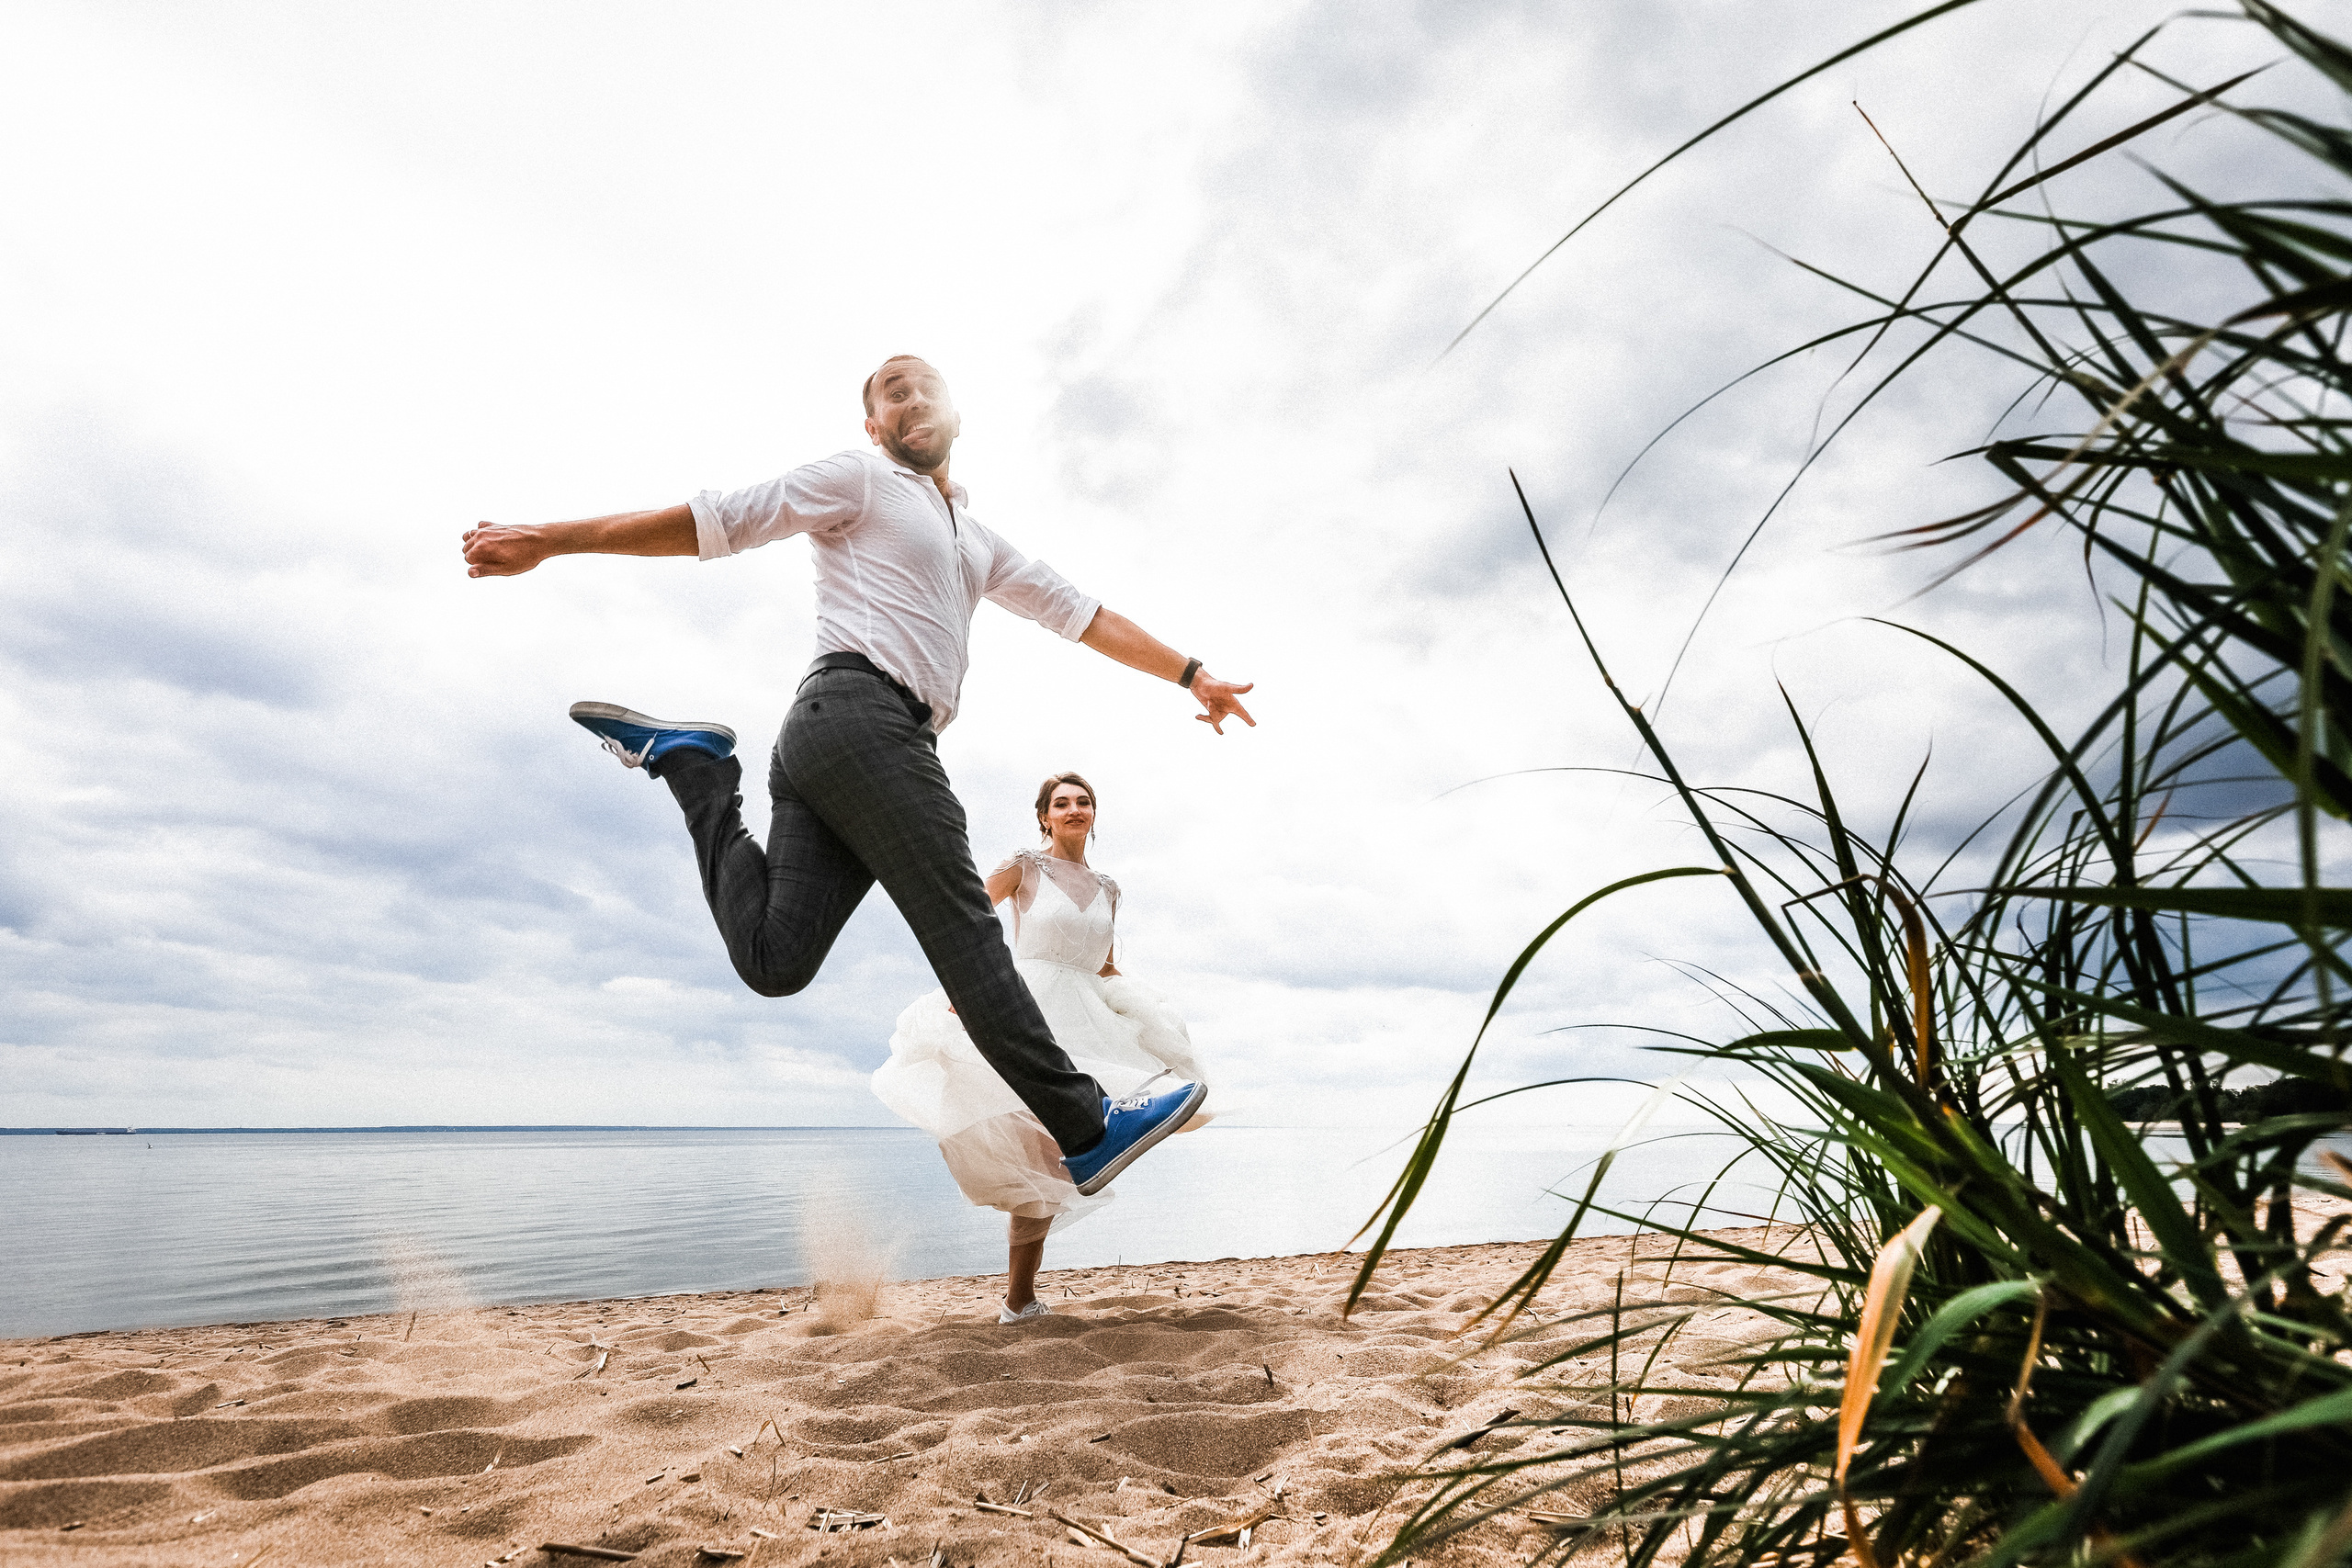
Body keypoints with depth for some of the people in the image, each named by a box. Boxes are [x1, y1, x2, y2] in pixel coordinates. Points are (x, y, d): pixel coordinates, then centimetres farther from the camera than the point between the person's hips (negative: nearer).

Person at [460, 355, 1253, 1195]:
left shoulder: (979, 544, 34)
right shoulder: (859, 476, 12)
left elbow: (1082, 613, 31)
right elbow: (717, 522, 5)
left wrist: (1192, 674, 27)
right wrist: (547, 541, -3)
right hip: (862, 710, -7)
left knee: (773, 958, -9)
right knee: (964, 926, -10)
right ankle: (1086, 1127, -6)